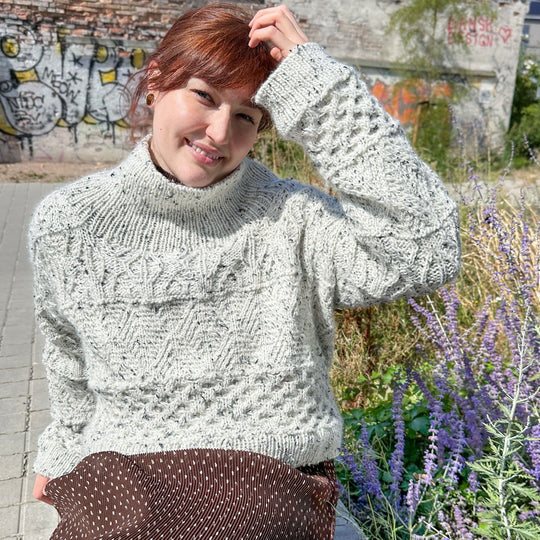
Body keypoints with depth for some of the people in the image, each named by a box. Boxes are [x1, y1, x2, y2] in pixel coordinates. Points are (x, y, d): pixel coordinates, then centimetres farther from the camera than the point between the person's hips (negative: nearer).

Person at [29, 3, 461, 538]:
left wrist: (316, 87, -23)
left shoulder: (287, 218, -10)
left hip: (273, 476, -1)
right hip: (120, 470, 2)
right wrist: (63, 451, 28)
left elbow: (426, 255, -25)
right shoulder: (67, 223, -1)